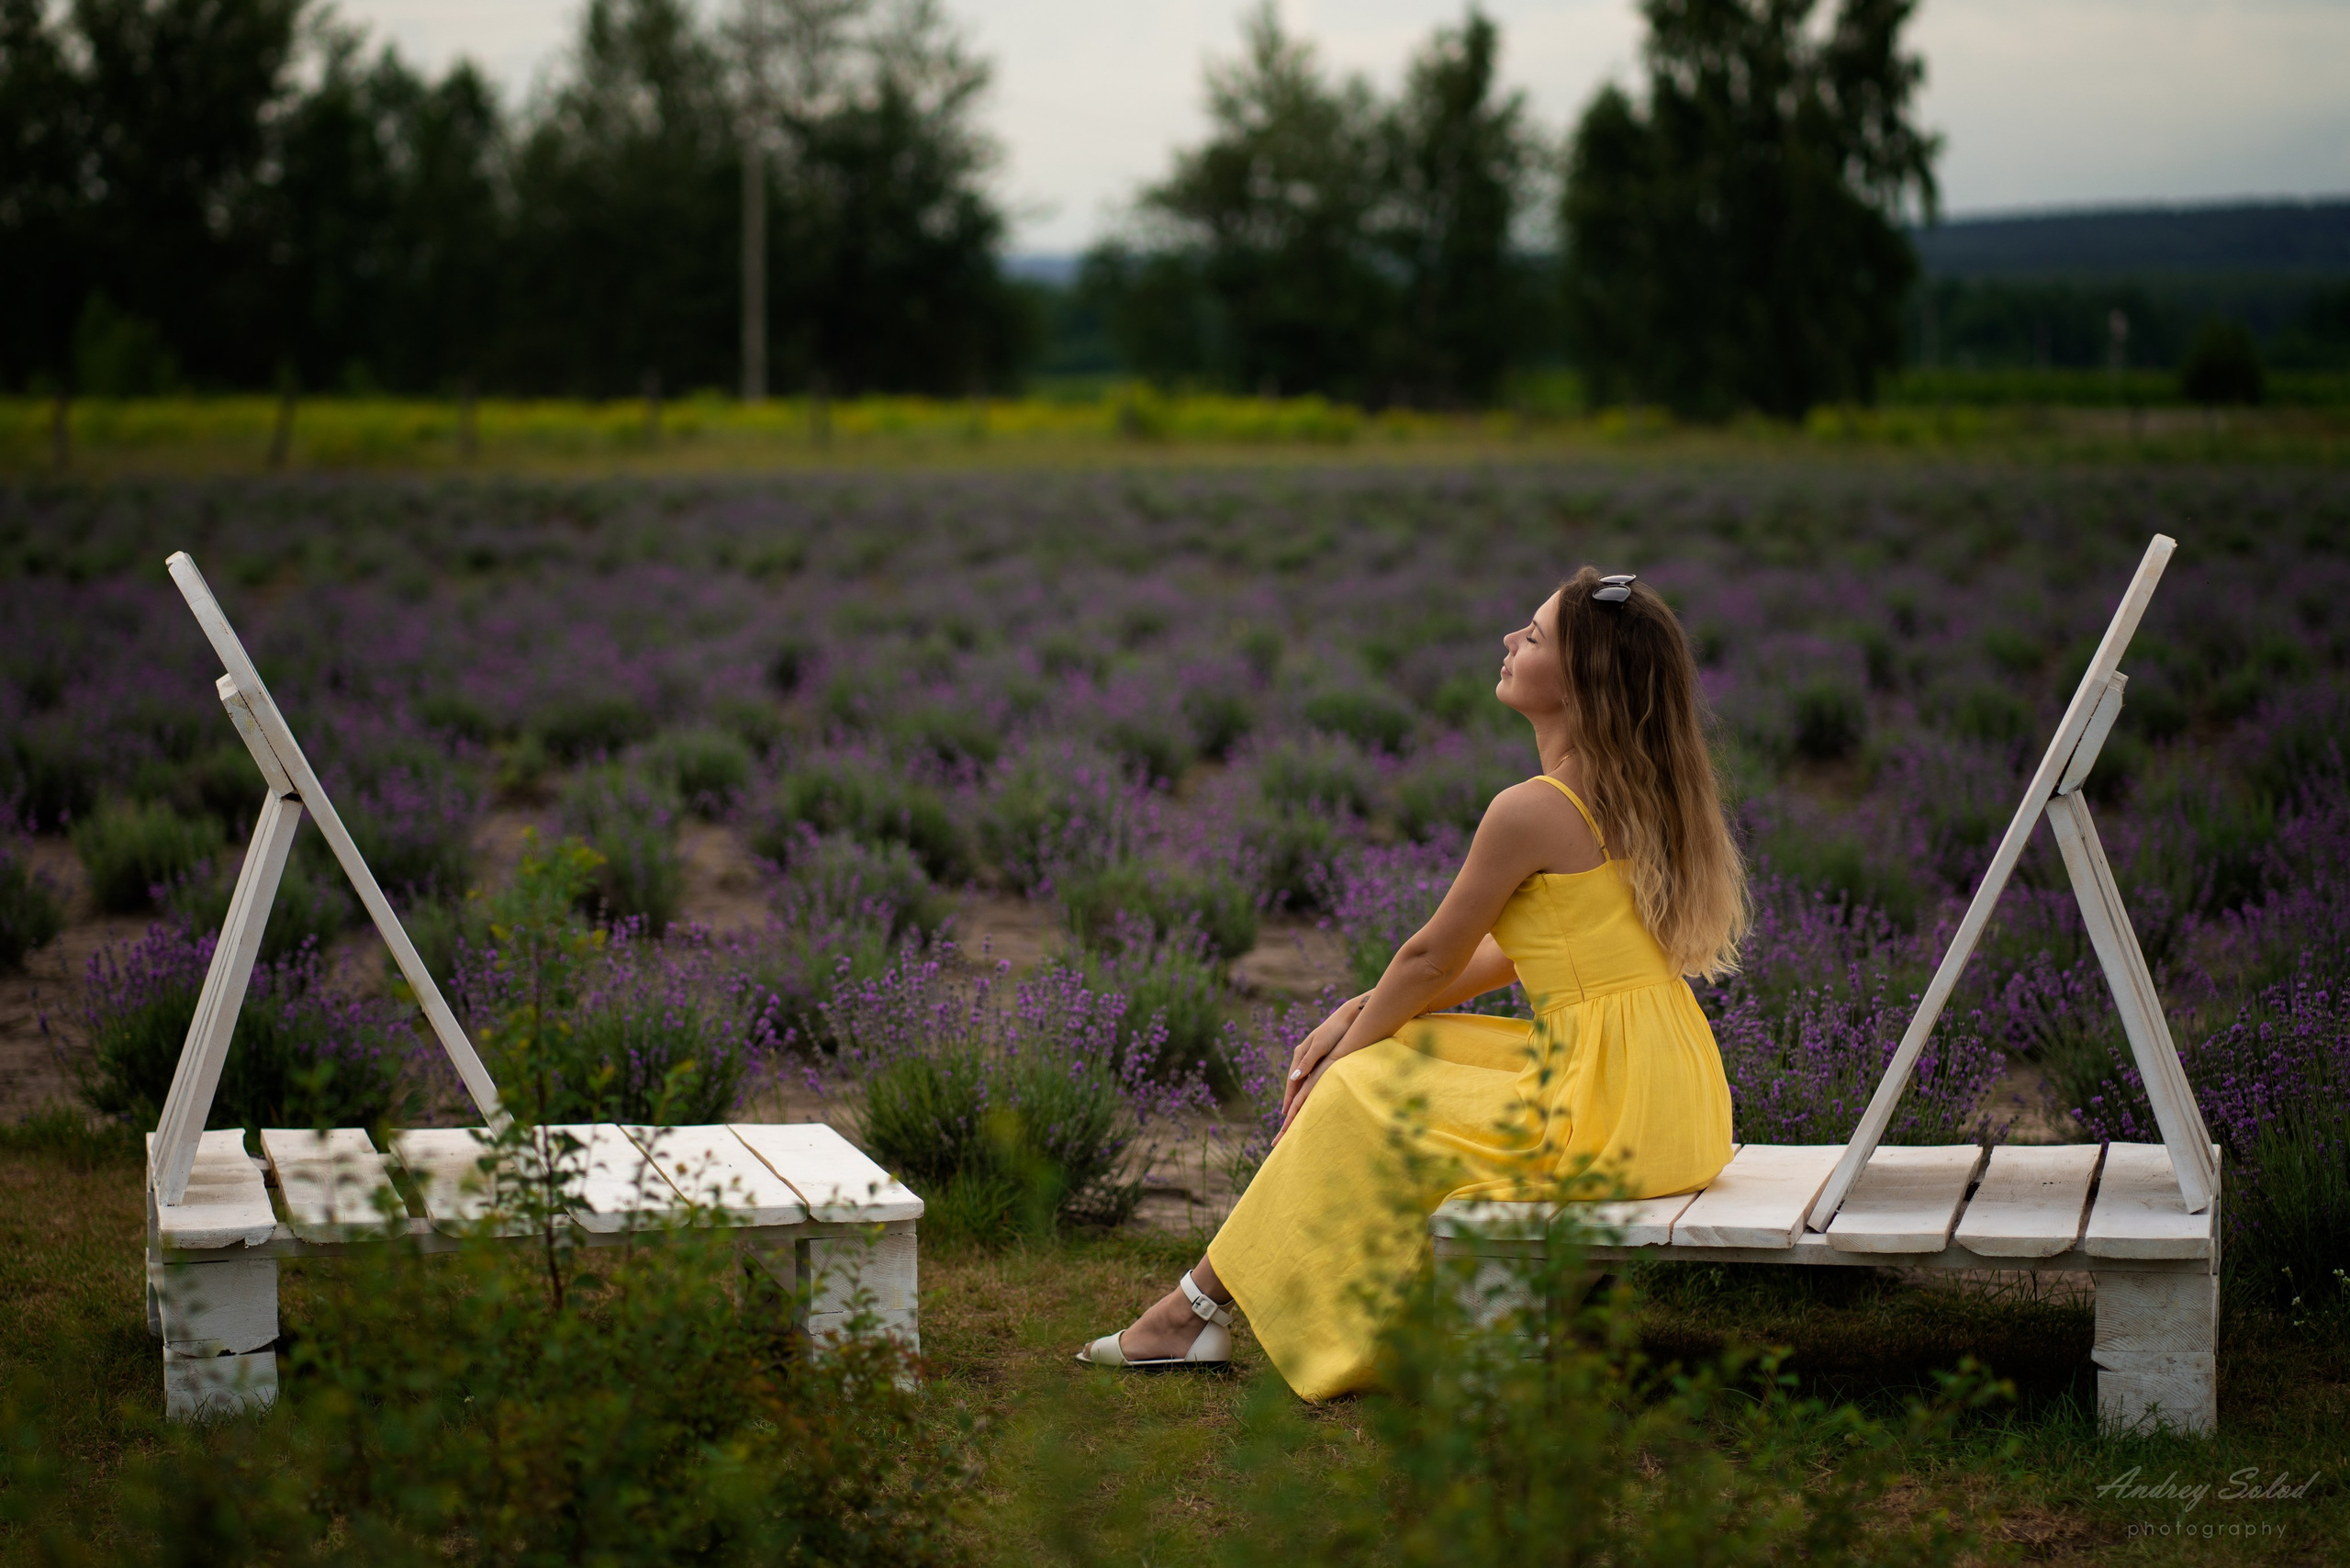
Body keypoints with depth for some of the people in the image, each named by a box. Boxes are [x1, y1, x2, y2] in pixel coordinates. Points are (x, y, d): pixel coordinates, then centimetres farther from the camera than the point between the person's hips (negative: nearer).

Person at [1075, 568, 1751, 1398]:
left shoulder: (1530, 811, -17)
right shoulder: (1629, 791, 11)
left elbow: (1432, 959, -7)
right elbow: (1507, 954, 17)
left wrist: (1343, 1056, 9)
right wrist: (1359, 1017, 14)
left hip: (1605, 1118, -9)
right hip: (1674, 1106, 9)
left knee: (1356, 1095, 4)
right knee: (1400, 1047, 16)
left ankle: (1198, 1308, 16)